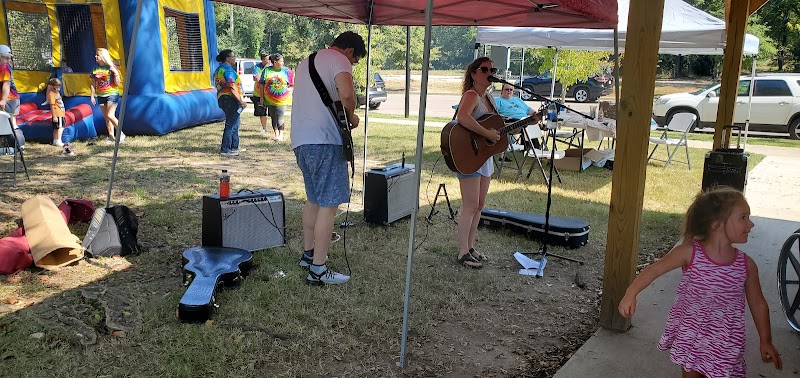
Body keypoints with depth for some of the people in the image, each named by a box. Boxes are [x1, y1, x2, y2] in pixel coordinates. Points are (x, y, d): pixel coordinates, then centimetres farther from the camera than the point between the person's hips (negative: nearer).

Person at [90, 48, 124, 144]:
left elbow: (118, 83, -8)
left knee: (110, 115, -17)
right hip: (101, 96, 6)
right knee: (106, 118, 8)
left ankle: (121, 134, -3)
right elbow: (93, 84, 12)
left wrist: (116, 73, -21)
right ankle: (111, 137, 14)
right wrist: (92, 96, 7)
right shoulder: (95, 69, 7)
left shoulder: (111, 67, -6)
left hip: (112, 94, -5)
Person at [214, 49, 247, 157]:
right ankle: (225, 150, -6)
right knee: (231, 125, -7)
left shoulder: (219, 69, 18)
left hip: (222, 98, 11)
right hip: (231, 99, -11)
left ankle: (234, 147, 25)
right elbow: (232, 87, -23)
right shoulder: (228, 69, -15)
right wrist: (241, 101, -20)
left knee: (234, 124, 19)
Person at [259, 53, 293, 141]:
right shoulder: (267, 70, 1)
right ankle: (276, 134, 22)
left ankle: (281, 135, 1)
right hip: (270, 99, 2)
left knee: (279, 118, -9)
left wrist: (289, 89, -7)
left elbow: (292, 84, 9)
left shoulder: (286, 71, 1)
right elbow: (262, 84, 6)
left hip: (282, 100, -2)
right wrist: (262, 97, 5)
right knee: (273, 118, 10)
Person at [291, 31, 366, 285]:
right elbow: (346, 93, -24)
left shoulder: (306, 61, 24)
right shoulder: (339, 60, -5)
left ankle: (308, 254, 30)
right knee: (329, 204, -7)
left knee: (313, 198, 21)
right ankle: (318, 269, -6)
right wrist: (351, 116, -4)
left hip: (300, 140, 10)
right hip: (324, 140, -9)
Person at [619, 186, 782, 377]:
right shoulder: (689, 253, -16)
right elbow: (655, 269, -12)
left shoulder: (746, 265, -9)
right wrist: (631, 294, -25)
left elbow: (758, 304, 3)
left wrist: (766, 341, 11)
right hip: (689, 336, 0)